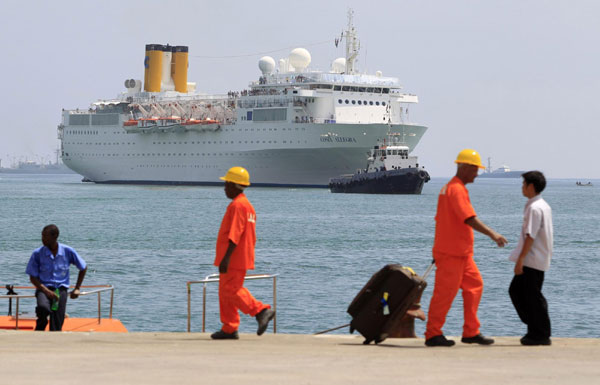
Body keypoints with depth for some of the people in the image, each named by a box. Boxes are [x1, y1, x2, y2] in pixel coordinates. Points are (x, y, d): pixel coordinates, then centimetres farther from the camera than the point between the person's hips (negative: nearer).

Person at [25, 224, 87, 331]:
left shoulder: (68, 251, -1)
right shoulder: (37, 254, -3)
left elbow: (83, 268, 13)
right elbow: (33, 277, -1)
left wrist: (77, 289, 9)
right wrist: (47, 291, -15)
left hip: (61, 289, 1)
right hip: (44, 288, -1)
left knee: (57, 325, -15)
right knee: (43, 308, -33)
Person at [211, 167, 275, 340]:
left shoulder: (237, 205, -15)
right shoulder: (247, 205, 19)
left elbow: (234, 234, -23)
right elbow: (251, 237, 22)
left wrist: (226, 258, -25)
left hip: (234, 259, -10)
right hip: (242, 258, 10)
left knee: (231, 291, -11)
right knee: (225, 293, 11)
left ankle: (261, 311, -14)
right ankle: (229, 329, 11)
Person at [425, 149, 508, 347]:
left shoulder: (449, 188, 18)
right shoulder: (456, 190, -16)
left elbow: (440, 219, 23)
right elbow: (469, 218, -27)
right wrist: (492, 234, -33)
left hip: (462, 252, 10)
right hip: (451, 252, -10)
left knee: (474, 285, 9)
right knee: (445, 292, -4)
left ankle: (471, 332, 11)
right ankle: (432, 334, 3)